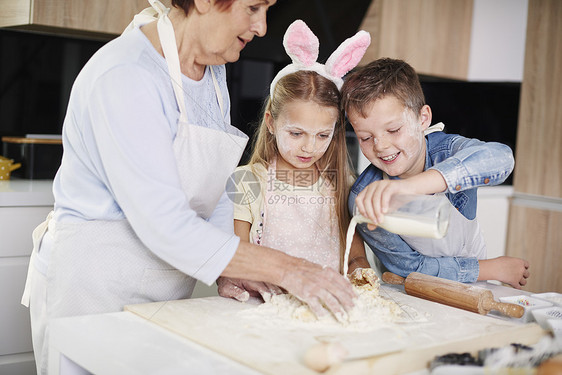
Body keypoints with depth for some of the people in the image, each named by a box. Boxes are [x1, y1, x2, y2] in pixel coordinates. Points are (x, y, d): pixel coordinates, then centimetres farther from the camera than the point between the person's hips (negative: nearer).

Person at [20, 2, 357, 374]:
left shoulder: (213, 70, 5)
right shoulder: (125, 77, -23)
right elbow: (163, 225, -29)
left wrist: (239, 270, -5)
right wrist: (283, 269, -27)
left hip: (167, 289, 8)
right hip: (92, 285, -7)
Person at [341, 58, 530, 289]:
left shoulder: (444, 149, -19)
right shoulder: (364, 199, -18)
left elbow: (500, 158, -41)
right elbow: (411, 268, -11)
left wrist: (410, 186, -54)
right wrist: (495, 269, -12)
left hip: (471, 291, -2)